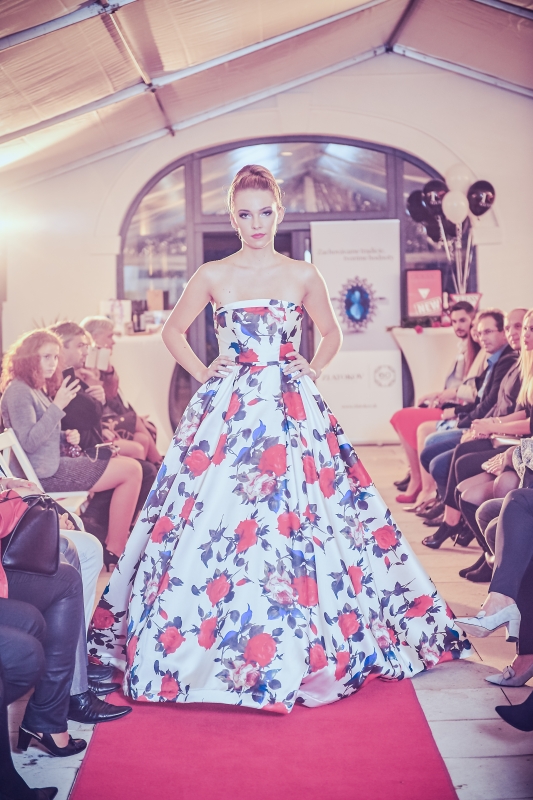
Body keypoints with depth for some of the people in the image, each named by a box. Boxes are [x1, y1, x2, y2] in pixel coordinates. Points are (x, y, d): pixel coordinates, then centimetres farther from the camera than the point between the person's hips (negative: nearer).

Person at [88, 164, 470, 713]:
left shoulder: (303, 276, 6)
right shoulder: (212, 276, 6)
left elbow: (331, 332, 20)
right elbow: (173, 330, 17)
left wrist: (313, 368, 4)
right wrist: (201, 372, 5)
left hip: (292, 411, 0)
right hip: (228, 410, 0)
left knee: (295, 521, -2)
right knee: (217, 518, -3)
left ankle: (298, 649, 13)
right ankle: (211, 646, 13)